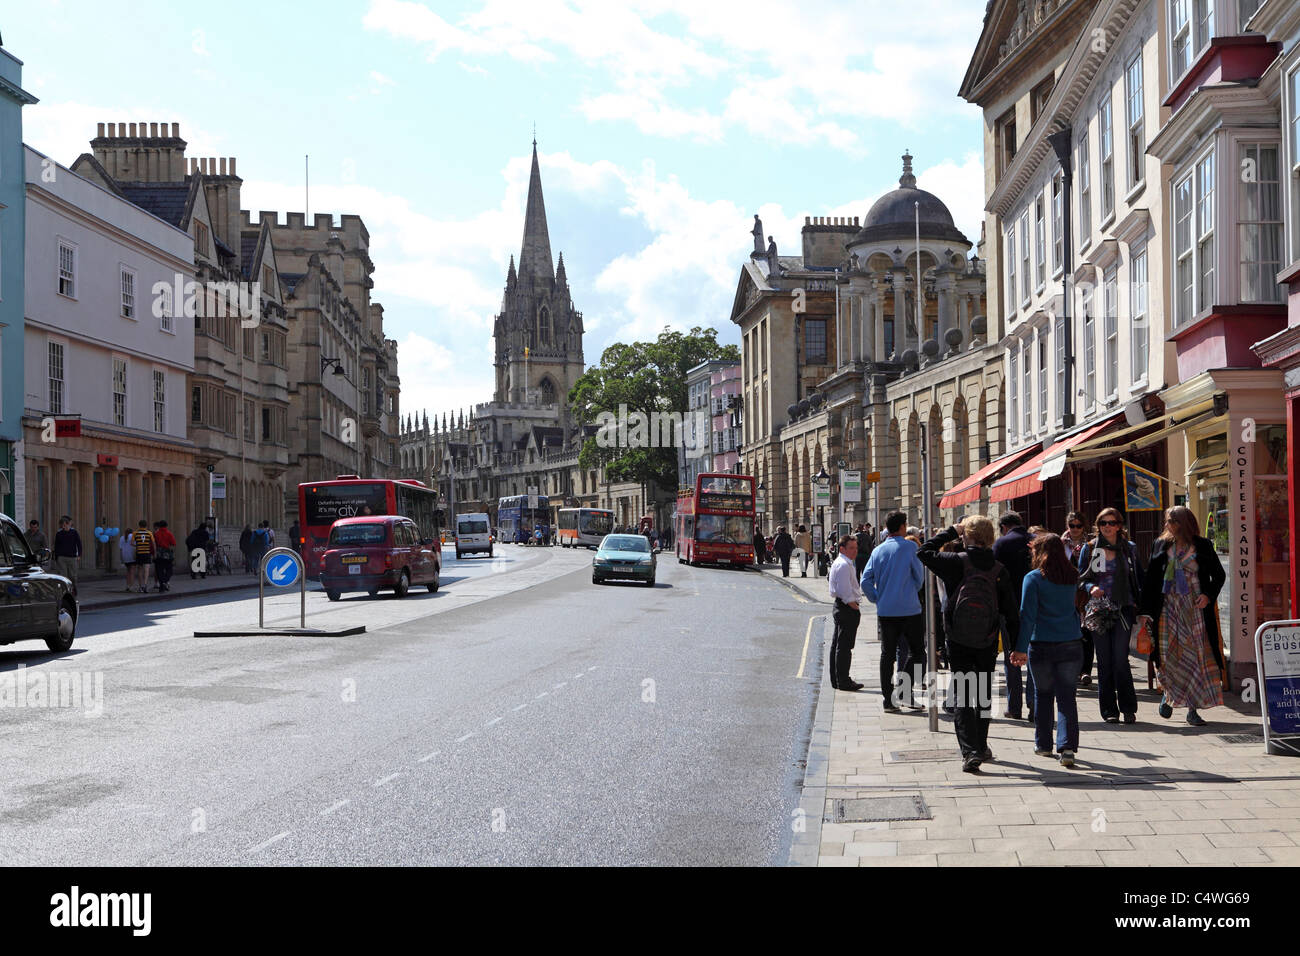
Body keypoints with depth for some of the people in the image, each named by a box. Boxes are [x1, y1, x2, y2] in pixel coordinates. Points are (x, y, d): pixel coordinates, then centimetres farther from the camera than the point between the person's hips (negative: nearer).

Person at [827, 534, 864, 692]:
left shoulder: (838, 563, 16)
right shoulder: (844, 565, -17)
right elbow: (844, 590, -23)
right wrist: (855, 607, -15)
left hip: (840, 606, 11)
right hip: (848, 608, -11)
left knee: (837, 645, 14)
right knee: (844, 646, -7)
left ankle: (836, 680, 21)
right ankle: (843, 681, -4)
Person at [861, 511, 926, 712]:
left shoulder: (878, 551, 6)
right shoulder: (909, 547, -7)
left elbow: (866, 581, 2)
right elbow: (920, 576, -1)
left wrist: (877, 599, 13)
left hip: (885, 611, 4)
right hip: (909, 610, -4)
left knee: (887, 654, 9)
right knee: (917, 652, 7)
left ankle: (889, 699, 7)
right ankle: (905, 690, -5)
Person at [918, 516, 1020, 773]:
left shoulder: (957, 562, -12)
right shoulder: (999, 570, -4)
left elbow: (923, 553, 0)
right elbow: (1011, 611, 0)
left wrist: (950, 532, 4)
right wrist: (1016, 645, 8)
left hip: (959, 643, -2)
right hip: (987, 645, 3)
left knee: (962, 698, 0)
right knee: (984, 695, 18)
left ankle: (970, 751, -13)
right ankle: (981, 747, 30)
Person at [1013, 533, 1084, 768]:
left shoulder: (1033, 578, -7)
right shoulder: (1072, 577, 4)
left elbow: (1027, 615, -11)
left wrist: (1021, 648, -11)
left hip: (1041, 645, -2)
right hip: (1071, 643, 2)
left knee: (1043, 695, 14)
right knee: (1066, 696, 1)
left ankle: (1043, 744, 24)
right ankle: (1067, 747, -11)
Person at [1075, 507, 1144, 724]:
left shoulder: (1129, 548, 10)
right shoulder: (1089, 549, 7)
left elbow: (1138, 578, 14)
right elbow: (1080, 578, 8)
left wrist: (1137, 603, 3)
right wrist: (1091, 588, -13)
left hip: (1123, 609, -1)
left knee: (1120, 659, -9)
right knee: (1104, 661, 3)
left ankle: (1128, 708, 0)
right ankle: (1109, 710, 9)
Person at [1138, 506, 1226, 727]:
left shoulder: (1202, 546, 2)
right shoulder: (1162, 545, 8)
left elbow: (1219, 574, 10)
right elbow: (1151, 578, 8)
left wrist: (1208, 596, -7)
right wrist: (1146, 610, 3)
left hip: (1194, 607, -1)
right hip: (1169, 607, 1)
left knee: (1197, 654, -4)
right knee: (1168, 654, -5)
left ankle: (1193, 709, 3)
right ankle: (1169, 694, 21)